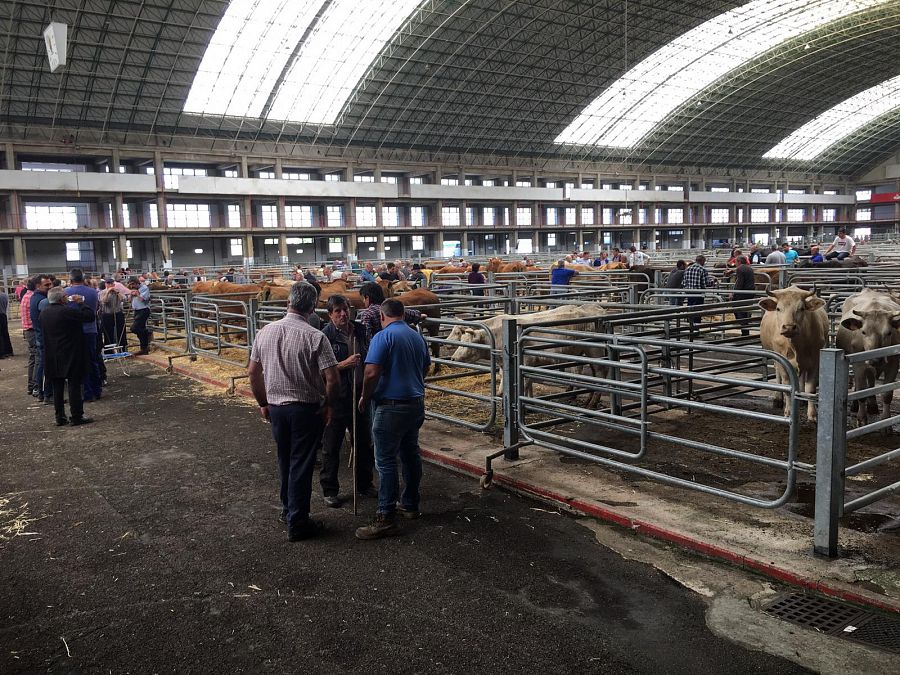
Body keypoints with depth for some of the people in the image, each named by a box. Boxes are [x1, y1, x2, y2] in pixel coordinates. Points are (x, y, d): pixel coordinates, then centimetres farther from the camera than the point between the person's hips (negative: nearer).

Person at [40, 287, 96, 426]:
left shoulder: (43, 314, 6)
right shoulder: (66, 311, -18)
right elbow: (90, 316, -15)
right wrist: (81, 303, -1)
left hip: (52, 358, 7)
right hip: (71, 356, -7)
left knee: (57, 388, 11)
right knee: (74, 386, -1)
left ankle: (60, 417, 15)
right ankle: (77, 416, 1)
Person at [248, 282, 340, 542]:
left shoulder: (265, 332, -1)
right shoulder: (315, 337, -16)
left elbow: (253, 372, 6)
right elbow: (331, 378, -20)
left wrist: (263, 403, 17)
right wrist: (329, 404, -3)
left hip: (276, 407, 5)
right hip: (307, 408, -5)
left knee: (285, 461, 21)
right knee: (301, 465, 5)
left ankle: (287, 510, 36)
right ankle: (297, 523, 13)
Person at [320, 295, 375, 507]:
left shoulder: (360, 331, 4)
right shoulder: (326, 335, -12)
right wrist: (345, 364, -24)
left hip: (360, 395, 5)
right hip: (336, 398, -5)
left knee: (364, 442, 16)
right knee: (331, 446, 6)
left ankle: (364, 484, 33)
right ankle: (329, 490, 20)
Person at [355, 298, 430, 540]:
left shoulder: (383, 337, -13)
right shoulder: (418, 337, 11)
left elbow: (371, 374, -20)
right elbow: (425, 368, 22)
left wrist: (365, 397, -5)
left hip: (391, 407, -8)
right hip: (416, 404, 8)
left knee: (386, 461, -4)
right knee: (411, 454, 18)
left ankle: (386, 518, -2)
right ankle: (411, 505, 30)